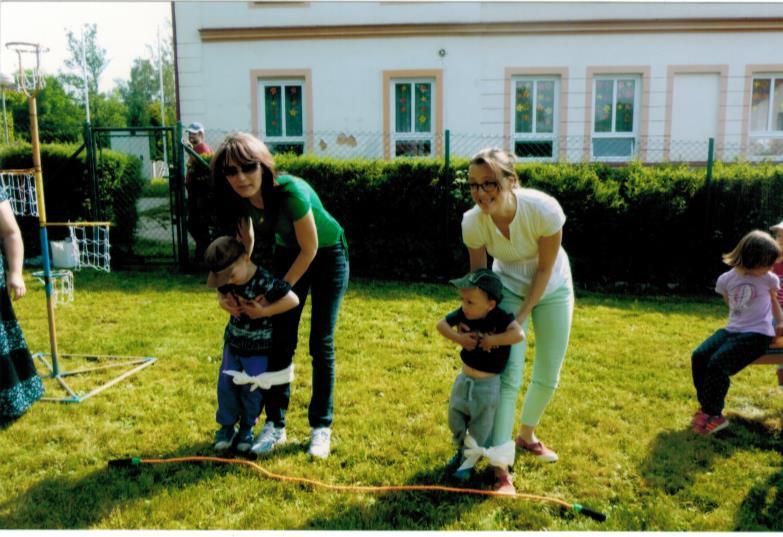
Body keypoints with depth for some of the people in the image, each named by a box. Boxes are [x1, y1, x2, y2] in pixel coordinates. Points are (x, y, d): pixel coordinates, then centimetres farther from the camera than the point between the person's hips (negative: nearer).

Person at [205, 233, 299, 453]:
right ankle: (227, 426, 29)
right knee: (226, 385, 9)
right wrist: (228, 304, -6)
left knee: (253, 390, 5)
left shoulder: (264, 282, -28)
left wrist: (264, 312, -27)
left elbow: (293, 300, -30)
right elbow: (222, 293, 16)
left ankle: (247, 428, 27)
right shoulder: (227, 282, -7)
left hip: (259, 349, -5)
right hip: (233, 342, 5)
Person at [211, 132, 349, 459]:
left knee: (321, 344, -3)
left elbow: (310, 249, -24)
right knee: (280, 343, 4)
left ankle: (321, 426, 11)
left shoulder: (290, 191, -35)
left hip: (327, 255, -5)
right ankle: (276, 423, 17)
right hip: (288, 254, 5)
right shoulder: (239, 200, -17)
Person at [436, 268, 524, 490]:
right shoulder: (463, 314, -12)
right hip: (464, 378, 5)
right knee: (455, 419, 20)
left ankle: (469, 460, 34)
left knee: (480, 426, 13)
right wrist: (458, 338, -18)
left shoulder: (500, 318, -26)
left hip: (488, 384, -5)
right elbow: (442, 324, -2)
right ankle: (461, 448, 47)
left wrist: (491, 340, -33)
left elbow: (519, 334, -41)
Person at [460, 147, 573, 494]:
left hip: (551, 288, 1)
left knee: (548, 378, 9)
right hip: (508, 288, 0)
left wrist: (522, 316, -18)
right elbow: (478, 276, -11)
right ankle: (501, 470, -4)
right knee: (508, 377, -12)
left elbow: (546, 269, -20)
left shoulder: (544, 209, -33)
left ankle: (527, 435, 37)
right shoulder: (473, 222, -27)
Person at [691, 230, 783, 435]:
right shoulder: (726, 279, 2)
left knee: (717, 363, -23)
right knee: (699, 356, -14)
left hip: (757, 334, -4)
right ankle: (706, 406, 2)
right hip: (733, 330, 5)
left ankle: (713, 415, -8)